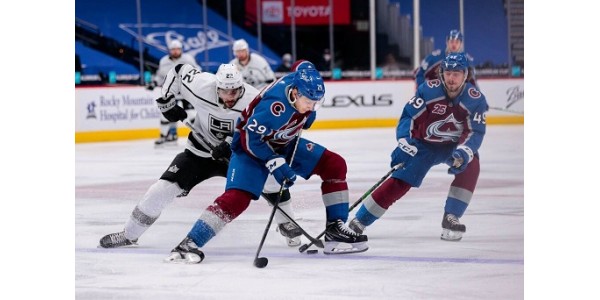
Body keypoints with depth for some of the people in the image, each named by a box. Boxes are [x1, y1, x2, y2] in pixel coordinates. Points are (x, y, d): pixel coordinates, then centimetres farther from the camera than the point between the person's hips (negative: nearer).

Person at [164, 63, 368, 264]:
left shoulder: (303, 82, -16)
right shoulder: (275, 105, -38)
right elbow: (250, 138, -31)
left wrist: (307, 117, 6)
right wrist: (275, 164, -31)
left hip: (284, 143, 8)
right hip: (251, 145, -8)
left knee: (335, 165, 0)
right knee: (237, 197, -25)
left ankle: (335, 228, 5)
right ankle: (190, 243, -22)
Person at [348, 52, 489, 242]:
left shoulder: (476, 100, -18)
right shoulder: (428, 90, -21)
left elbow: (475, 132, -20)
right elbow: (408, 116, -18)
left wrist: (463, 153, -38)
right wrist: (404, 144, -30)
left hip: (454, 145, 1)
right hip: (424, 143, -1)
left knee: (470, 165, -28)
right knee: (399, 182, -12)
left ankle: (451, 218, -15)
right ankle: (359, 221, -5)